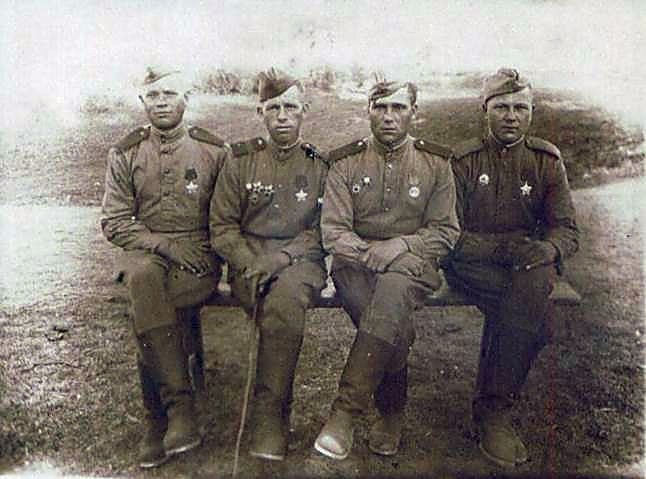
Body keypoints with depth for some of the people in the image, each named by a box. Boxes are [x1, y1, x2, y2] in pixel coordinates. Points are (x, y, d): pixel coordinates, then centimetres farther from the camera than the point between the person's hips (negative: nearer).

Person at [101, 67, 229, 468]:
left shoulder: (215, 151, 6)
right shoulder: (125, 155, 10)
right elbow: (115, 223, 5)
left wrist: (201, 252, -8)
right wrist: (163, 245, -10)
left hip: (199, 255, -1)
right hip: (146, 250, 2)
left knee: (145, 309, -29)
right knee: (144, 278, -34)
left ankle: (159, 423, -14)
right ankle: (182, 408, -30)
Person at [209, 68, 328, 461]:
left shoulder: (320, 165, 10)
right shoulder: (241, 161, 11)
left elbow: (322, 231, 5)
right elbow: (222, 227, 7)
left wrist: (281, 258, -12)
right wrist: (252, 264, -10)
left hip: (301, 260, 0)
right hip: (248, 262, 1)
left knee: (286, 296, -35)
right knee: (281, 308, -32)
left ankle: (270, 413, -24)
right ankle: (277, 412, -17)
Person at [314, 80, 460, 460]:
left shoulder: (436, 163, 9)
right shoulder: (346, 162, 8)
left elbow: (446, 231, 5)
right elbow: (333, 231, 1)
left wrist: (402, 244, -13)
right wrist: (368, 253, -17)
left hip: (413, 261, 0)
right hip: (356, 261, 1)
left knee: (393, 290, -37)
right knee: (394, 325, -33)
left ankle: (346, 411, -32)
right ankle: (393, 413, -12)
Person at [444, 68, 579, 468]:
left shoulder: (546, 160, 9)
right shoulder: (464, 161, 0)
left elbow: (567, 230, 4)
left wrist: (547, 248, -21)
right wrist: (501, 247, -24)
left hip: (529, 263, 3)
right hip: (472, 261, -3)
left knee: (532, 286, -32)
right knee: (536, 310, -30)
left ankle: (493, 408, -18)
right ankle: (497, 407, -16)